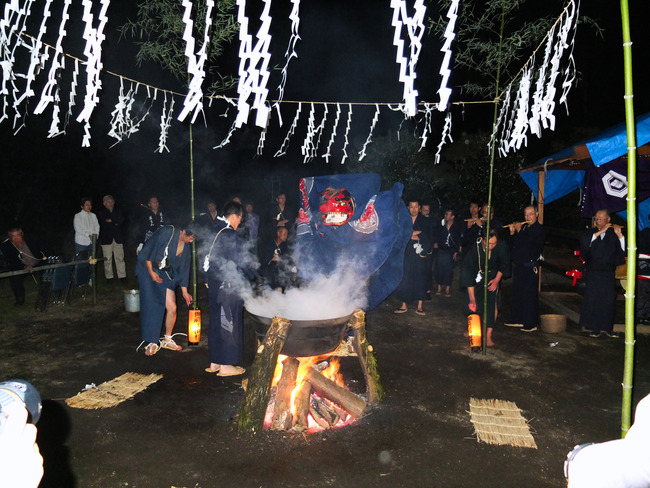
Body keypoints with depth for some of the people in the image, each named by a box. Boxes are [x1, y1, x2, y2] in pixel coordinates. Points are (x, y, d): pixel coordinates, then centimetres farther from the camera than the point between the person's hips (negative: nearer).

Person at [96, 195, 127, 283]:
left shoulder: (118, 211, 14)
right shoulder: (100, 213, 5)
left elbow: (121, 221, -2)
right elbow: (102, 225, -6)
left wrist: (111, 221, -10)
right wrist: (115, 223, -4)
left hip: (118, 238, 2)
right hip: (106, 239, -2)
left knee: (120, 258, 1)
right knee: (107, 259, 0)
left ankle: (122, 276, 6)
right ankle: (109, 277, 9)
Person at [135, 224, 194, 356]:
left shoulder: (187, 246, -2)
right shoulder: (166, 232, -21)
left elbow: (183, 269, 6)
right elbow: (148, 250, -15)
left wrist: (184, 291, 8)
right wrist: (151, 272, -14)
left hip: (166, 275, 5)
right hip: (149, 271, -5)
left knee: (172, 308, -3)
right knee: (151, 307, -6)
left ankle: (167, 340, 17)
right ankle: (152, 343, 7)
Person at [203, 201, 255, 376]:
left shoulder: (216, 233, 11)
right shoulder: (230, 235, -16)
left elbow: (208, 261, 15)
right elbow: (240, 261, -15)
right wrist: (252, 276, -2)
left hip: (214, 284, 9)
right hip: (228, 286, -9)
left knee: (217, 322, 15)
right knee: (229, 323, 0)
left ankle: (215, 363, 25)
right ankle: (226, 365, 7)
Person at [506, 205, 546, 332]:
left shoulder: (539, 229, -9)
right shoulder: (523, 227, 15)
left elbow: (526, 242, -22)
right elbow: (514, 244, 17)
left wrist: (519, 231, -11)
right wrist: (512, 232, 3)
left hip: (530, 266, -8)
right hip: (518, 265, 8)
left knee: (530, 295, -4)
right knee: (517, 294, 13)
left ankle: (531, 324, 3)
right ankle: (517, 320, 24)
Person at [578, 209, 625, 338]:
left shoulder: (613, 234, 5)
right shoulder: (590, 233, 7)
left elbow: (623, 251, -7)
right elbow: (584, 243, -14)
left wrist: (620, 235, -18)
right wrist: (599, 232, -17)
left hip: (608, 274, 0)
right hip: (592, 273, 0)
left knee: (609, 301, 2)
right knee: (592, 300, -2)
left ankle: (607, 328, 14)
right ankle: (594, 328, 6)